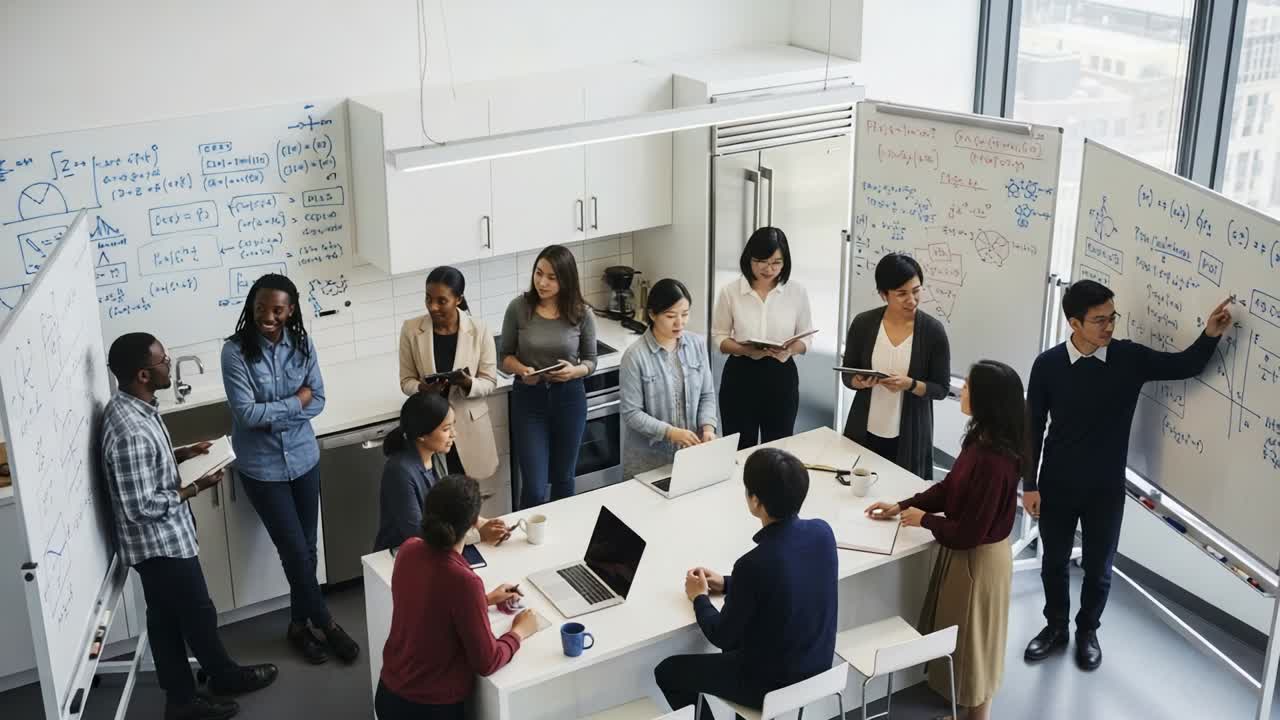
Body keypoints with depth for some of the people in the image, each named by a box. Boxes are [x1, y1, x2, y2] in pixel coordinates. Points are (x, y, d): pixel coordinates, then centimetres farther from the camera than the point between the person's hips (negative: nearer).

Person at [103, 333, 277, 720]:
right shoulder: (130, 432, -32)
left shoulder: (129, 406, -1)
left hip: (159, 540, 9)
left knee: (166, 620, 18)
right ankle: (225, 676, 36)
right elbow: (141, 507, -28)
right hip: (161, 543, -9)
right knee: (198, 615, 13)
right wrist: (195, 487, -19)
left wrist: (181, 454, 3)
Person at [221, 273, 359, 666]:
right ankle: (326, 623, 20)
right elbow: (246, 413, -20)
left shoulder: (302, 345, -4)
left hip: (304, 458, 4)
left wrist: (272, 417, -16)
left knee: (306, 548, 12)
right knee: (295, 551, 1)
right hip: (262, 467, -4)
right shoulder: (236, 351, -16)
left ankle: (299, 624, 30)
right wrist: (295, 402, -13)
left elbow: (318, 401, -4)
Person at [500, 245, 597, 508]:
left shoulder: (581, 313, -8)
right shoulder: (518, 308, -10)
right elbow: (505, 355, 1)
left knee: (563, 478, 18)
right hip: (528, 399, -1)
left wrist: (575, 371, -19)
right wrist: (521, 369, -20)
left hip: (569, 398, 1)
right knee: (534, 487, -4)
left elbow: (591, 360, 3)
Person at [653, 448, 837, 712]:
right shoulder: (822, 532, -12)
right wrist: (728, 584, 10)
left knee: (667, 671, 15)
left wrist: (700, 598, 2)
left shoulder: (754, 565, -32)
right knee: (736, 647, 35)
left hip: (772, 684, -6)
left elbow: (724, 637, -15)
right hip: (818, 669, 7)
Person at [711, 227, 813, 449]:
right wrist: (745, 349, -19)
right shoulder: (730, 292, -6)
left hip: (781, 377, 1)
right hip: (740, 376, -1)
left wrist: (789, 349, -19)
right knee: (739, 449, 6)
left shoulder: (797, 292, -3)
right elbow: (718, 337, 1)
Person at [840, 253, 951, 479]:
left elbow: (941, 389, -6)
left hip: (909, 436, -2)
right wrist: (860, 382, -18)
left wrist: (910, 385, -23)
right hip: (864, 432, 2)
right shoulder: (863, 323, -6)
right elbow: (847, 374, 3)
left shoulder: (933, 330, -10)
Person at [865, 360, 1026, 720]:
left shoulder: (995, 461, -33)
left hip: (977, 561, -9)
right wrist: (902, 506, 3)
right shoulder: (980, 439, -5)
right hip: (963, 553, 9)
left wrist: (924, 520, -13)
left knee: (971, 643, 12)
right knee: (958, 638, 26)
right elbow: (949, 488, 8)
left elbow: (968, 532, -28)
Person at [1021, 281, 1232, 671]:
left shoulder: (1130, 357, -11)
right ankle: (1056, 626, 38)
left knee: (1098, 567, 14)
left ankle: (1088, 631, 37)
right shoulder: (1048, 364, -13)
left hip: (1106, 488, 1)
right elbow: (1033, 427, -5)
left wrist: (1210, 334, -26)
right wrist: (1029, 484, -4)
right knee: (1054, 562, 15)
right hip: (1056, 485, 0)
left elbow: (1185, 366, -6)